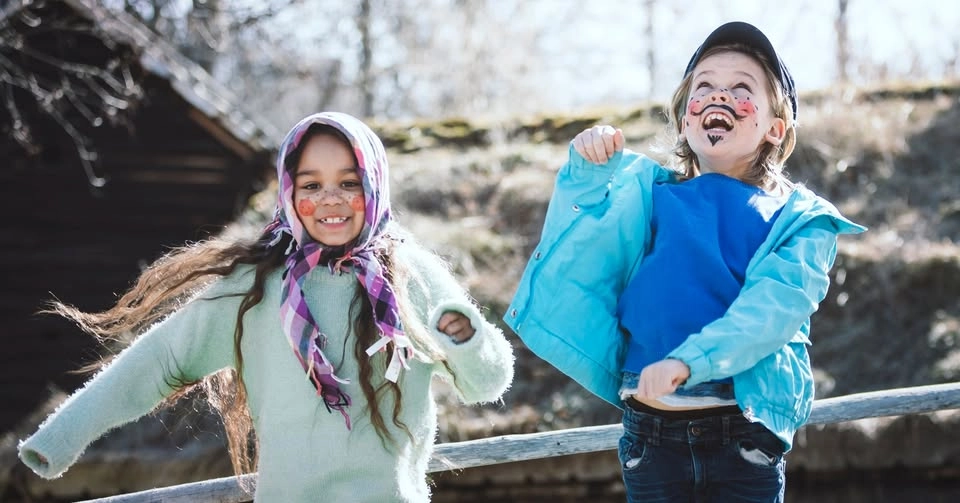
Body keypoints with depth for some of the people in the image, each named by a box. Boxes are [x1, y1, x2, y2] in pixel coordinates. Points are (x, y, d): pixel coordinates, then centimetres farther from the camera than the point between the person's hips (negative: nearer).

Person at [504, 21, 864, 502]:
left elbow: (774, 305, -15)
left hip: (744, 438, -2)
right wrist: (587, 177, -18)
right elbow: (578, 267, -4)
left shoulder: (796, 220, 2)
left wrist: (688, 361, -30)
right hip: (651, 434, 2)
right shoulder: (647, 197, 9)